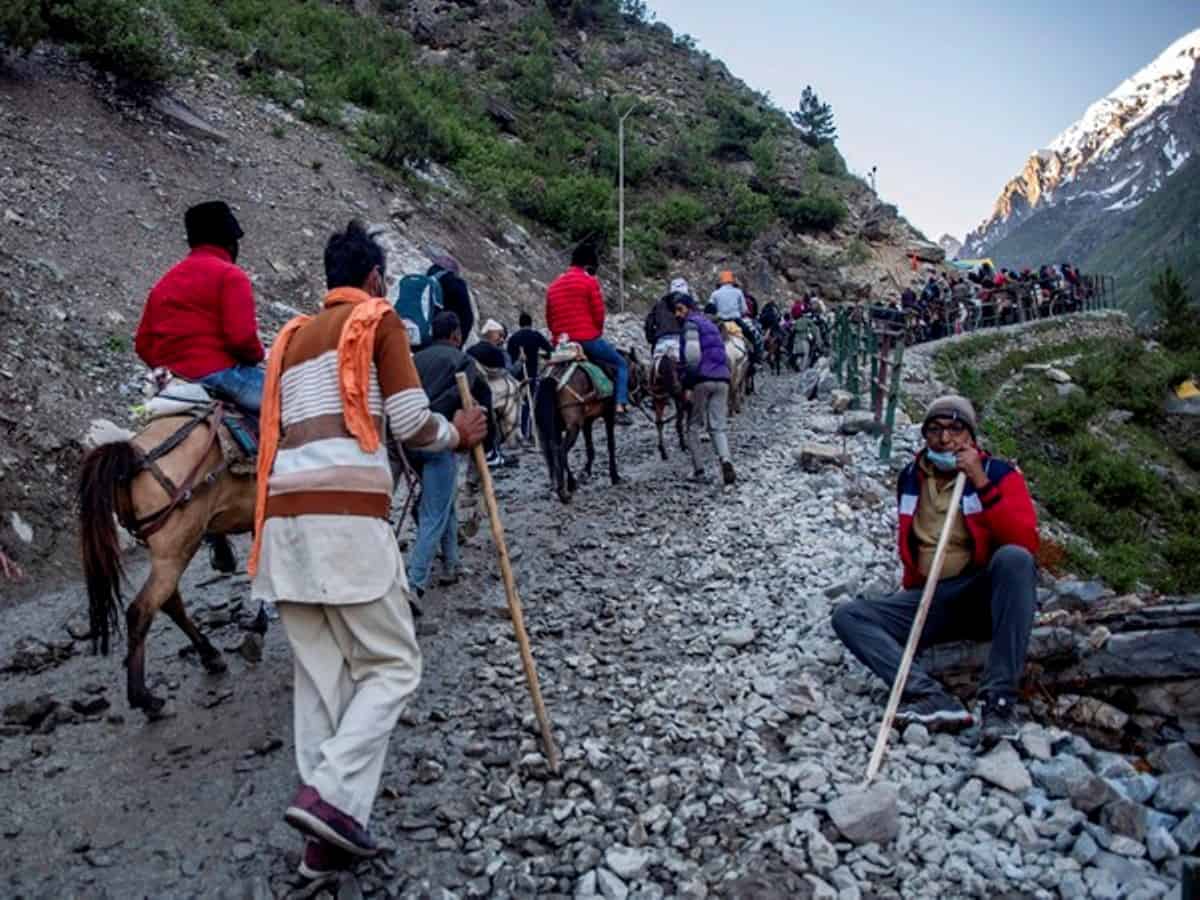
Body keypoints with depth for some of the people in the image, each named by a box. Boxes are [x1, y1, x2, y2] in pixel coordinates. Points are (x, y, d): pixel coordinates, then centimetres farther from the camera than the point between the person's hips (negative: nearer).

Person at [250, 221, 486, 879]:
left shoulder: (293, 336, 24)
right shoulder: (378, 318, 4)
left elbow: (278, 432, 22)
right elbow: (412, 424, -4)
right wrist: (458, 435, 14)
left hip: (285, 517, 7)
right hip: (346, 515, -7)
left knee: (320, 676, 10)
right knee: (392, 665, 4)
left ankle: (326, 836, 12)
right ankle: (329, 794, -10)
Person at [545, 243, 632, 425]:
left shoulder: (553, 286, 16)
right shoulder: (589, 281, -4)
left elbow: (549, 319, 17)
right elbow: (598, 314, -6)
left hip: (561, 342, 6)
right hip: (588, 339, -6)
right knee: (621, 364, 8)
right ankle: (621, 407, -6)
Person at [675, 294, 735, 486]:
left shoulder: (691, 324, -3)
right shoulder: (709, 323, 24)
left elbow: (691, 356, -15)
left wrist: (688, 386, -14)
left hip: (702, 380, -7)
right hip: (722, 379, 7)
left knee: (693, 426, 8)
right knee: (717, 427, 5)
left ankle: (698, 470, 9)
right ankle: (726, 460, -21)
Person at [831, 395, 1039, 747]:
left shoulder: (999, 473, -4)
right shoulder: (910, 477, 9)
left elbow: (1026, 544, -20)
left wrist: (982, 484, -23)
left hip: (985, 597, -4)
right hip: (930, 601, 4)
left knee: (1014, 558, -36)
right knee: (848, 616, -15)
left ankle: (999, 698, -35)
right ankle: (931, 696, -37)